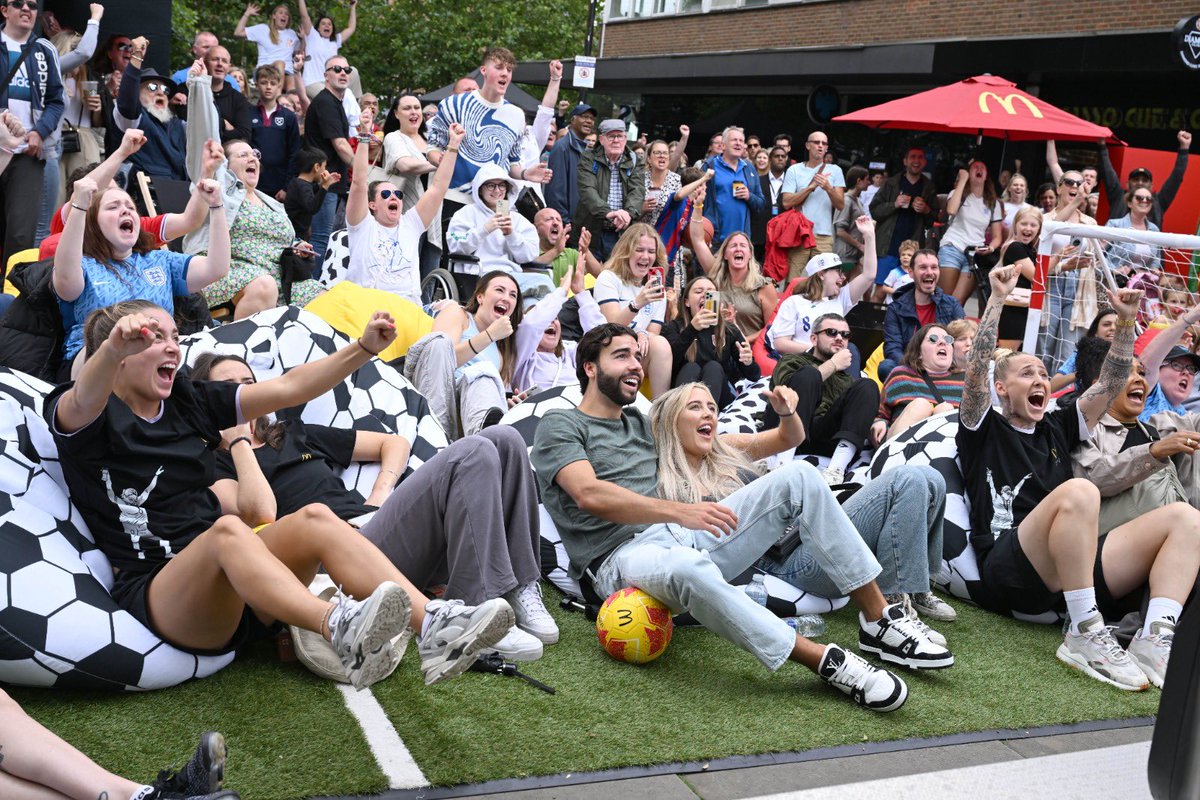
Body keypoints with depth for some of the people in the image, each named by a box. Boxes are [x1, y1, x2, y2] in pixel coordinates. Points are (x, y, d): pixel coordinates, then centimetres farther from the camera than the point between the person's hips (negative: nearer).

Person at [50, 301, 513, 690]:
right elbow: (84, 401, -24)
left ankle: (434, 625, -41)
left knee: (314, 518, -22)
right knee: (227, 529, -35)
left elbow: (288, 389, 12)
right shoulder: (91, 416, 2)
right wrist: (113, 348, -48)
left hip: (232, 591, 5)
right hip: (158, 597, -5)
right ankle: (341, 632, -59)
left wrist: (364, 349, -2)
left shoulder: (188, 402, 18)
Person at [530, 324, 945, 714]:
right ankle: (826, 661, -36)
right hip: (620, 558, -7)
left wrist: (788, 416, 10)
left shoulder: (642, 425, 25)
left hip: (682, 536, 7)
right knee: (686, 566, -44)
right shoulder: (560, 426, 3)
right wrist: (679, 511, -28)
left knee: (797, 478, -7)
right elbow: (590, 495, -15)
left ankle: (879, 620, -9)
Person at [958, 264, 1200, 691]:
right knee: (1079, 491, -35)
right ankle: (1084, 635, -31)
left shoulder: (1058, 428, 27)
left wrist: (1126, 320, 14)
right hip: (1008, 572, -6)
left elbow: (1110, 384, 24)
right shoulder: (985, 431, 12)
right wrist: (998, 298, -8)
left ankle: (1155, 639, -28)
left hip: (1073, 567, 6)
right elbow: (976, 368, -3)